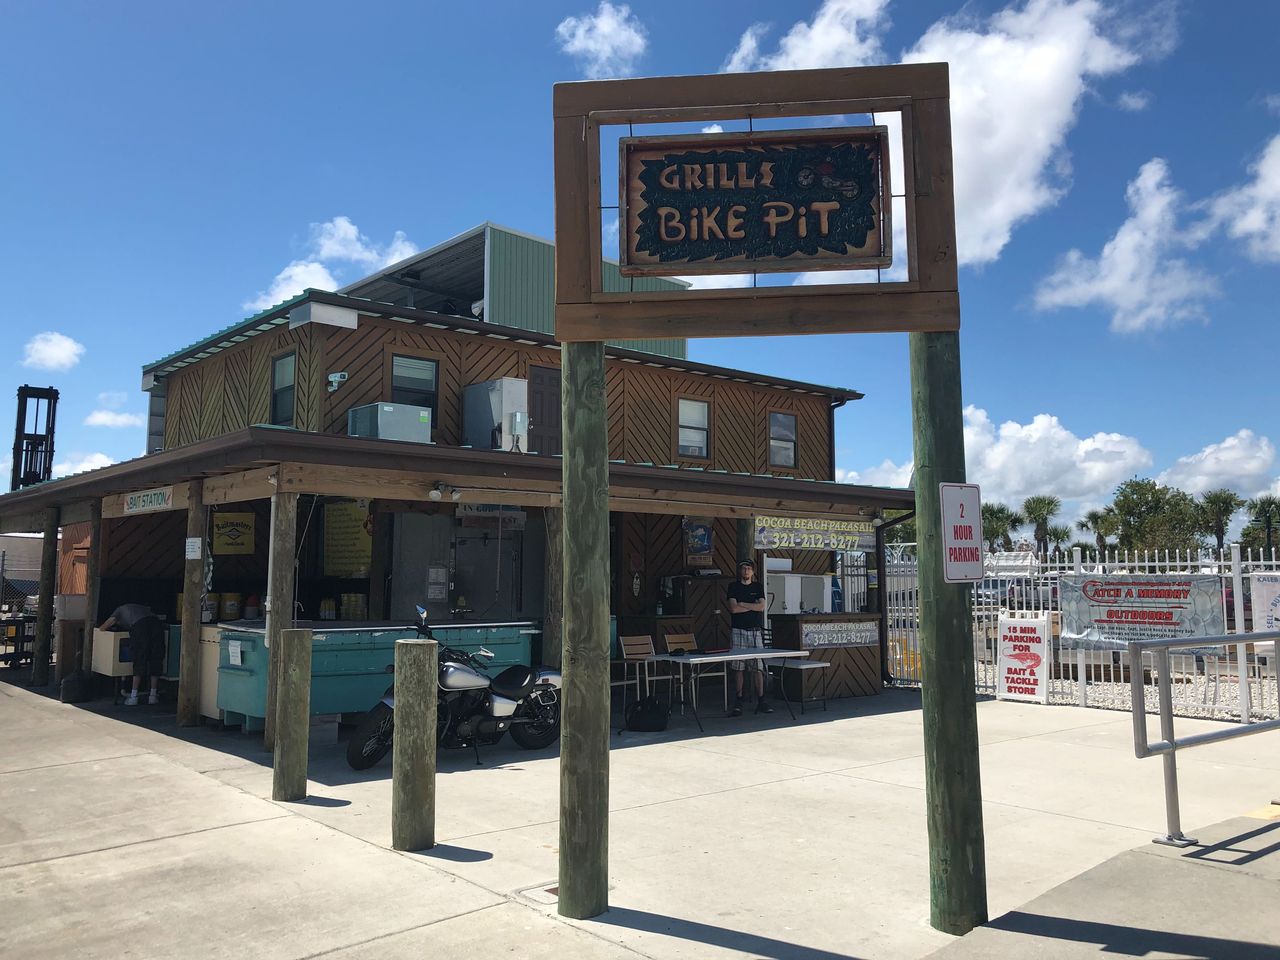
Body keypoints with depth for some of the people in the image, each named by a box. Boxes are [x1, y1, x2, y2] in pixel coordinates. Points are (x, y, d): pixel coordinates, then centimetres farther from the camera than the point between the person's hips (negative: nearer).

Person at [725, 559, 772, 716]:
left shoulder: (758, 587, 11)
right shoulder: (733, 587, 6)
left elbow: (761, 607, -2)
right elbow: (733, 608, -7)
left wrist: (743, 604, -5)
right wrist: (753, 606, -3)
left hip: (756, 631, 1)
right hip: (738, 631, -1)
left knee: (759, 667, -2)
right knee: (738, 667, -1)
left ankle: (761, 700, 3)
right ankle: (739, 700, 6)